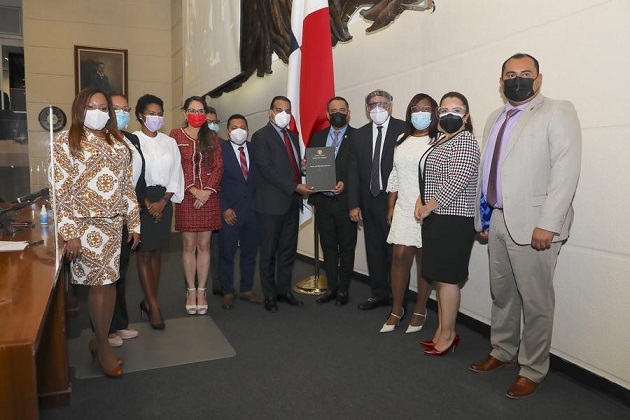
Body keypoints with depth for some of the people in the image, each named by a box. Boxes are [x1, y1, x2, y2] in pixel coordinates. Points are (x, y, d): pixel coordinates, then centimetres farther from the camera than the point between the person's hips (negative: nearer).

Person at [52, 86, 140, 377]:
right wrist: (69, 233, -13)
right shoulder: (65, 142, -3)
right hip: (86, 224, -5)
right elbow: (60, 190, -8)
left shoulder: (118, 143, 12)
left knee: (109, 281, 8)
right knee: (99, 282, -1)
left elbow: (127, 186, 12)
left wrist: (134, 223, 10)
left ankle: (99, 340, 24)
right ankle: (103, 346, 15)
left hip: (115, 223, 5)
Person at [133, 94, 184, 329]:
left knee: (156, 252, 8)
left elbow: (176, 175, 6)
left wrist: (163, 201, -5)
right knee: (144, 253, -2)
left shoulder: (170, 142, 8)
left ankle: (148, 301, 19)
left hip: (164, 201, 4)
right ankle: (153, 306, 3)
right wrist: (147, 203, -10)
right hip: (141, 201, -4)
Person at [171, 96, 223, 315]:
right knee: (188, 245, 2)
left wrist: (207, 191, -9)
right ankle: (191, 291, 13)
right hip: (186, 197, -2)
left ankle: (201, 291, 14)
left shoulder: (212, 136, 10)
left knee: (204, 245, 5)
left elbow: (218, 166, 4)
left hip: (209, 197, 2)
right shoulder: (176, 135, 2)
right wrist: (194, 190, -12)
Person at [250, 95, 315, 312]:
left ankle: (284, 290, 24)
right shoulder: (261, 136, -6)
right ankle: (270, 295, 16)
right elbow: (266, 170, -16)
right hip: (272, 203, -6)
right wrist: (295, 187, -20)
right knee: (269, 252, 4)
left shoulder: (293, 136, 16)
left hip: (292, 202, 7)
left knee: (288, 250, 12)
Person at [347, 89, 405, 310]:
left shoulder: (403, 129, -5)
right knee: (374, 249, 13)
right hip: (369, 201, 5)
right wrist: (354, 204, 3)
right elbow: (353, 171, 8)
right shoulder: (360, 134, 10)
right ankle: (379, 293, 27)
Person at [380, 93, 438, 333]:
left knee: (424, 260, 4)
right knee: (400, 256, 1)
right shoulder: (402, 141, 14)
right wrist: (390, 208, 13)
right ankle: (396, 309, 15)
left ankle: (420, 311, 18)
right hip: (404, 209, 4)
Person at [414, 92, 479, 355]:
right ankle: (442, 330, 23)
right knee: (438, 276, 13)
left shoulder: (465, 141, -11)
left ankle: (448, 334, 10)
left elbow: (456, 182, -20)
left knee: (447, 277, -3)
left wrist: (427, 208, -14)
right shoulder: (440, 141, 17)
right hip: (435, 219, 9)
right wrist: (420, 201, 6)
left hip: (453, 221, -9)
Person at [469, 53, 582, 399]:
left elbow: (566, 171, -13)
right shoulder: (495, 119, 18)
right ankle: (502, 352, 33)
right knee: (501, 294, 16)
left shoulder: (558, 112, -3)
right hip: (497, 221, 6)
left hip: (532, 224, -6)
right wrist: (482, 218, 14)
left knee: (535, 301, 3)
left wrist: (548, 224, -19)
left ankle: (532, 370, 18)